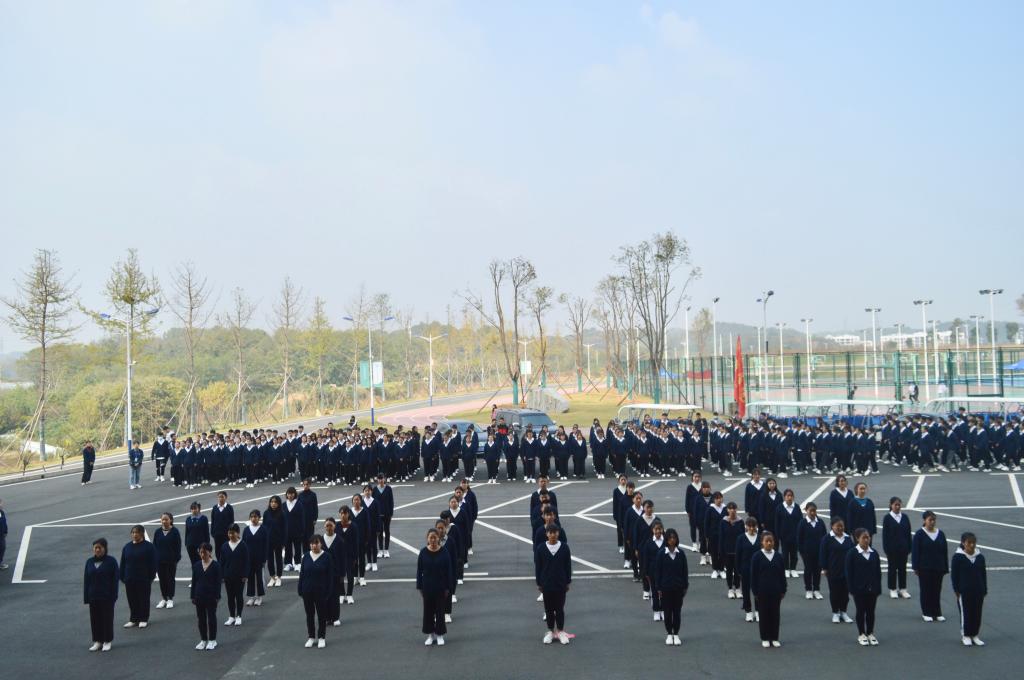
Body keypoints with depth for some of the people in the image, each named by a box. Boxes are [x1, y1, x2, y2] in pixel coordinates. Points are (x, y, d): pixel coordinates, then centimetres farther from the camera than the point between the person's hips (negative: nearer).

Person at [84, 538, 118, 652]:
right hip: (93, 596, 4)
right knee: (95, 619, 9)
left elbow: (115, 579, -8)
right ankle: (97, 641, 20)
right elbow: (87, 580, 6)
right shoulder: (89, 562, 5)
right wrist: (86, 597, 2)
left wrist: (114, 596, -13)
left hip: (107, 596, -4)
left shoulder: (111, 561, -7)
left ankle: (107, 641, 15)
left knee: (107, 618, 4)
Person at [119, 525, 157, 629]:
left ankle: (143, 619, 13)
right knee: (132, 600, 8)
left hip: (144, 579, -4)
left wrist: (151, 577, -9)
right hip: (130, 579, 4)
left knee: (143, 599, 3)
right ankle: (133, 619, 18)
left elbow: (153, 564, -6)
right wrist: (122, 577, 4)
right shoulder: (127, 546, 7)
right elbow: (123, 563, 10)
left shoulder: (148, 546, -6)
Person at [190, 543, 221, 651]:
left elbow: (218, 582, -7)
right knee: (201, 618, 10)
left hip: (211, 596, -4)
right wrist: (192, 596, 3)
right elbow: (194, 582, 6)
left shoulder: (215, 565, -8)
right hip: (199, 596, 4)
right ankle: (203, 640, 21)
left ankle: (212, 640, 15)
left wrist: (217, 596, -10)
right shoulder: (196, 565, 2)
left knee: (211, 618, 5)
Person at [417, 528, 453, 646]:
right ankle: (430, 634, 21)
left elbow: (449, 571, -4)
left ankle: (440, 634, 19)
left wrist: (448, 588, -5)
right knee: (428, 611, 9)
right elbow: (419, 571, 0)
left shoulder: (444, 553, -9)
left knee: (440, 610, 6)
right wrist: (419, 587, -1)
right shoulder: (423, 553, -6)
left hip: (440, 587, -1)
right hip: (427, 587, 1)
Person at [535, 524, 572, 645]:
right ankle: (550, 631, 23)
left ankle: (560, 631, 21)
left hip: (561, 584, 0)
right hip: (546, 584, 0)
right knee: (549, 609, 10)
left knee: (560, 608, 7)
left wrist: (568, 582, 3)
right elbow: (537, 567, 0)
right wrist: (539, 583, 1)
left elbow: (568, 566, 1)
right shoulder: (540, 549, -7)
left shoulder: (564, 548, -7)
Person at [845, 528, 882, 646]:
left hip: (872, 588, 3)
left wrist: (878, 588, 2)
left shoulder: (874, 553, 3)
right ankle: (861, 634, 17)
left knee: (871, 611, 10)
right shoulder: (852, 553, -9)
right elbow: (849, 572, -8)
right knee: (861, 611, 6)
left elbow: (878, 571, 6)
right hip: (859, 588, -3)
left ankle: (870, 633, 22)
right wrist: (852, 588, -11)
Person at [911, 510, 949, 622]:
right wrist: (916, 567, -10)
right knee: (926, 590, 3)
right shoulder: (919, 534, -6)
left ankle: (937, 613, 16)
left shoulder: (940, 534, 5)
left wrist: (945, 567, 7)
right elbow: (915, 551, -6)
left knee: (937, 590, 7)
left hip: (938, 568, 3)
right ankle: (926, 613, 12)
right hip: (925, 568, -3)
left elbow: (944, 552, 9)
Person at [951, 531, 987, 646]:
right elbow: (954, 575, -6)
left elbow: (983, 575, 9)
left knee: (977, 614, 8)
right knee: (965, 613, 4)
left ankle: (974, 635, 20)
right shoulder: (958, 557, -9)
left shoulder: (980, 557, 3)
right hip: (964, 591, -4)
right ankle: (965, 636, 15)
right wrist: (956, 590, -9)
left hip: (978, 591, 4)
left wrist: (984, 591, 7)